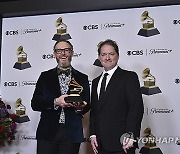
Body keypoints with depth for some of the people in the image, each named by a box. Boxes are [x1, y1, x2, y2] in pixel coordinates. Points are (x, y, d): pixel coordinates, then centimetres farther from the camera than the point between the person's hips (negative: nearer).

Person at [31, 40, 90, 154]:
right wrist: (55, 102, -15)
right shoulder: (45, 76, 9)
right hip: (48, 132, 0)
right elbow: (35, 104, 1)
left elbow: (87, 106, 8)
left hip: (72, 134, 0)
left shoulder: (82, 78, 10)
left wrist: (80, 107, -15)